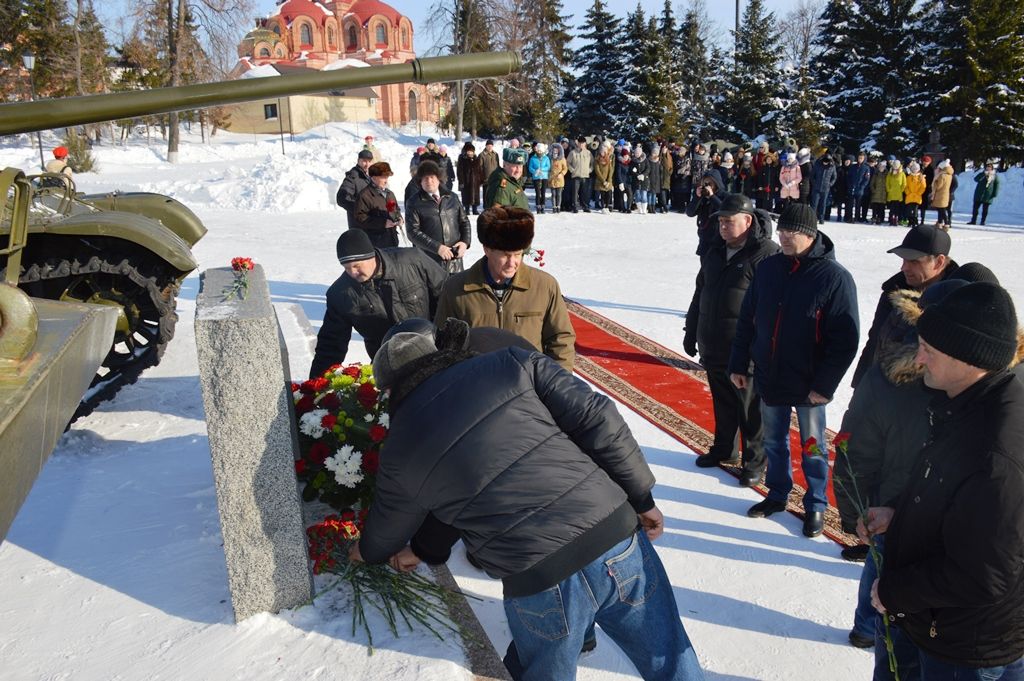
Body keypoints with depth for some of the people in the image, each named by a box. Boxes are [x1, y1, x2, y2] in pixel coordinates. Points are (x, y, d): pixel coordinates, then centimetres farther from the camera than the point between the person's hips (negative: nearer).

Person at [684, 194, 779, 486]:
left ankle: (755, 462, 19)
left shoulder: (767, 254, -15)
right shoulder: (715, 253, 10)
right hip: (713, 347, 7)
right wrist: (691, 332, 19)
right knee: (722, 403, 20)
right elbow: (700, 294, 19)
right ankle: (724, 449, 37)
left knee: (751, 410, 5)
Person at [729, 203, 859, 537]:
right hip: (769, 379, 5)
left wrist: (824, 385, -16)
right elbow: (746, 319, 6)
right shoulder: (767, 268, 0)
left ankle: (816, 505, 30)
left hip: (808, 385, -4)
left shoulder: (834, 277, -15)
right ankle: (777, 495, 37)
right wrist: (739, 364, 6)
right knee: (773, 441, 18)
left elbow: (845, 341, -15)